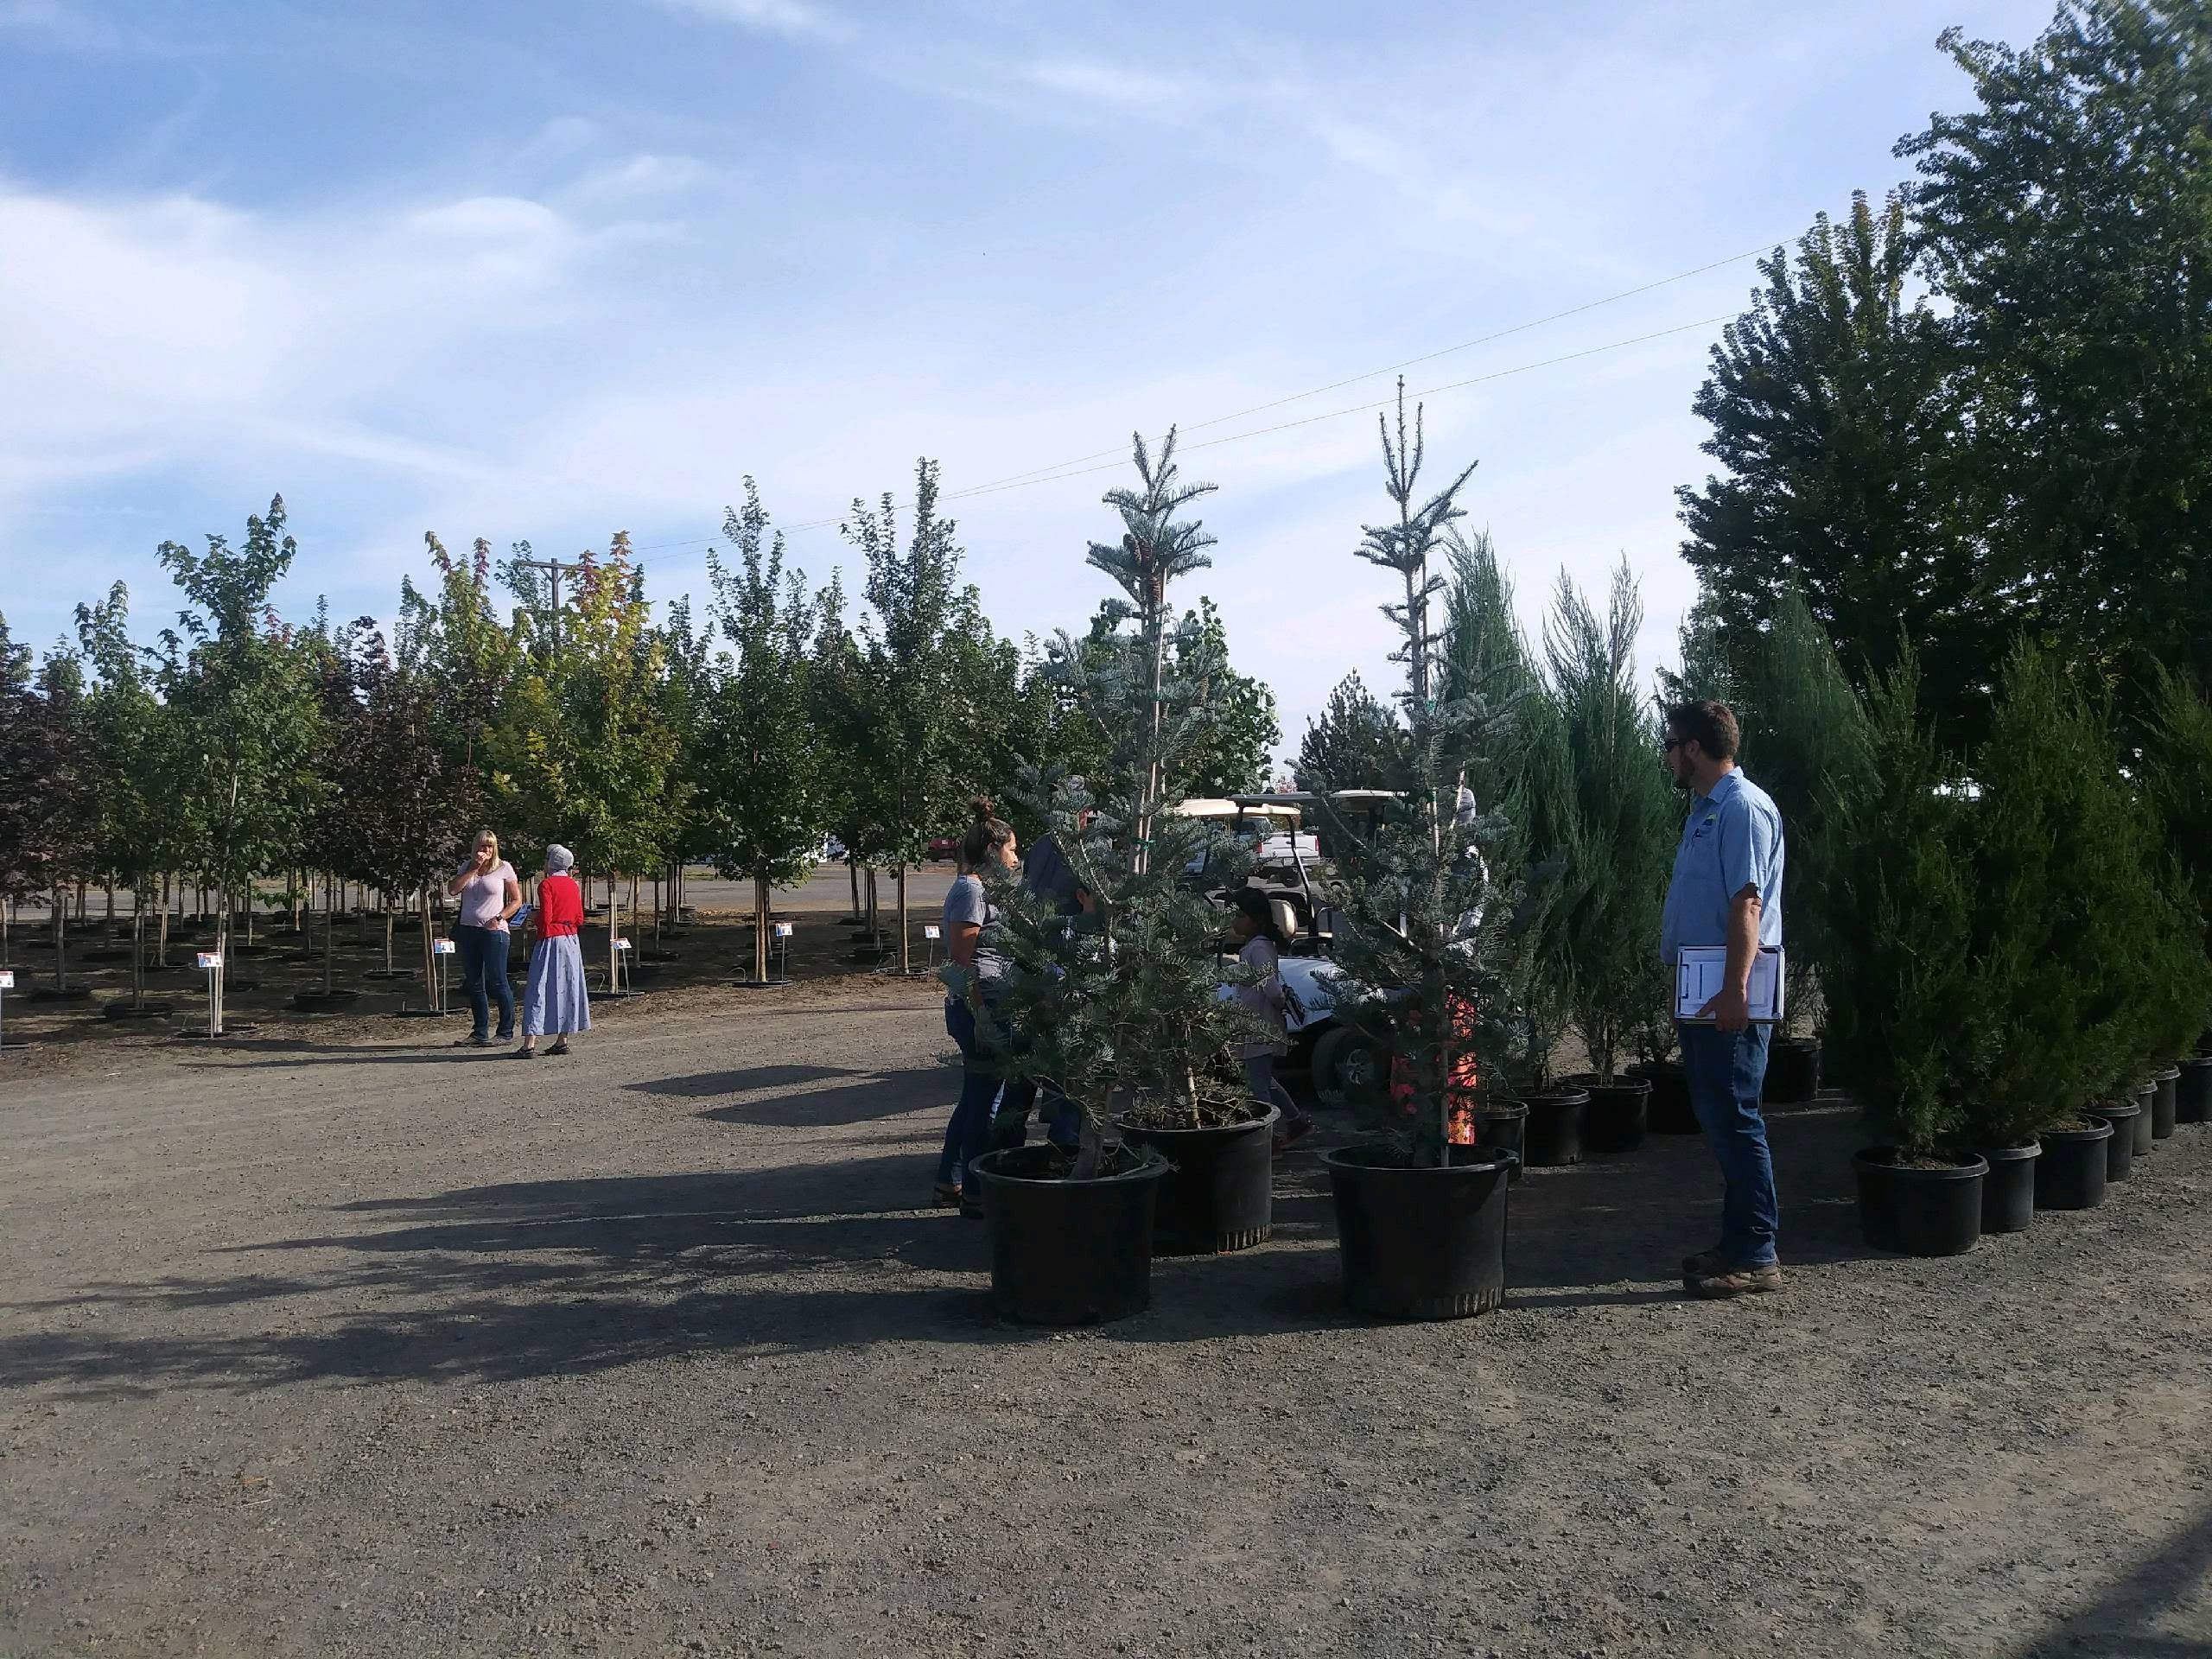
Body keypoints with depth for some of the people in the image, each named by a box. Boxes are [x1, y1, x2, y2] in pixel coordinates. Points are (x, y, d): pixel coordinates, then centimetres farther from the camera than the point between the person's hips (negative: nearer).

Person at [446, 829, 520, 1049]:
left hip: (493, 932, -5)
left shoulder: (504, 868, 1)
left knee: (497, 983, -6)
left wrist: (498, 918, -12)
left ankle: (506, 1033, 1)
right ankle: (480, 1033, 16)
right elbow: (452, 890, -4)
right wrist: (474, 868, -8)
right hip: (467, 930, 5)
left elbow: (517, 901, 2)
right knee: (474, 984, 9)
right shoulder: (466, 868, 12)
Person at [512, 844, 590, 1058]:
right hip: (571, 940, 7)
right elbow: (580, 919, 9)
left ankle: (530, 1045, -10)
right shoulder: (574, 884, 9)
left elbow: (545, 918, -15)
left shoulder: (546, 884, -10)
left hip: (551, 941, -6)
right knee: (567, 988, 10)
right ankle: (562, 1041, 14)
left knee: (539, 989, -6)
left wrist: (533, 920, 5)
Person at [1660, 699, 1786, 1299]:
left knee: (1734, 1120, -6)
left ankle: (1756, 1257, 0)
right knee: (1717, 1119, 14)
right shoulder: (1705, 809, 18)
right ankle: (1737, 1244, 22)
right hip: (1702, 994, 10)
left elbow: (1747, 902, -22)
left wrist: (1734, 990, -28)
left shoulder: (1743, 808, -13)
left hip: (1727, 999, -10)